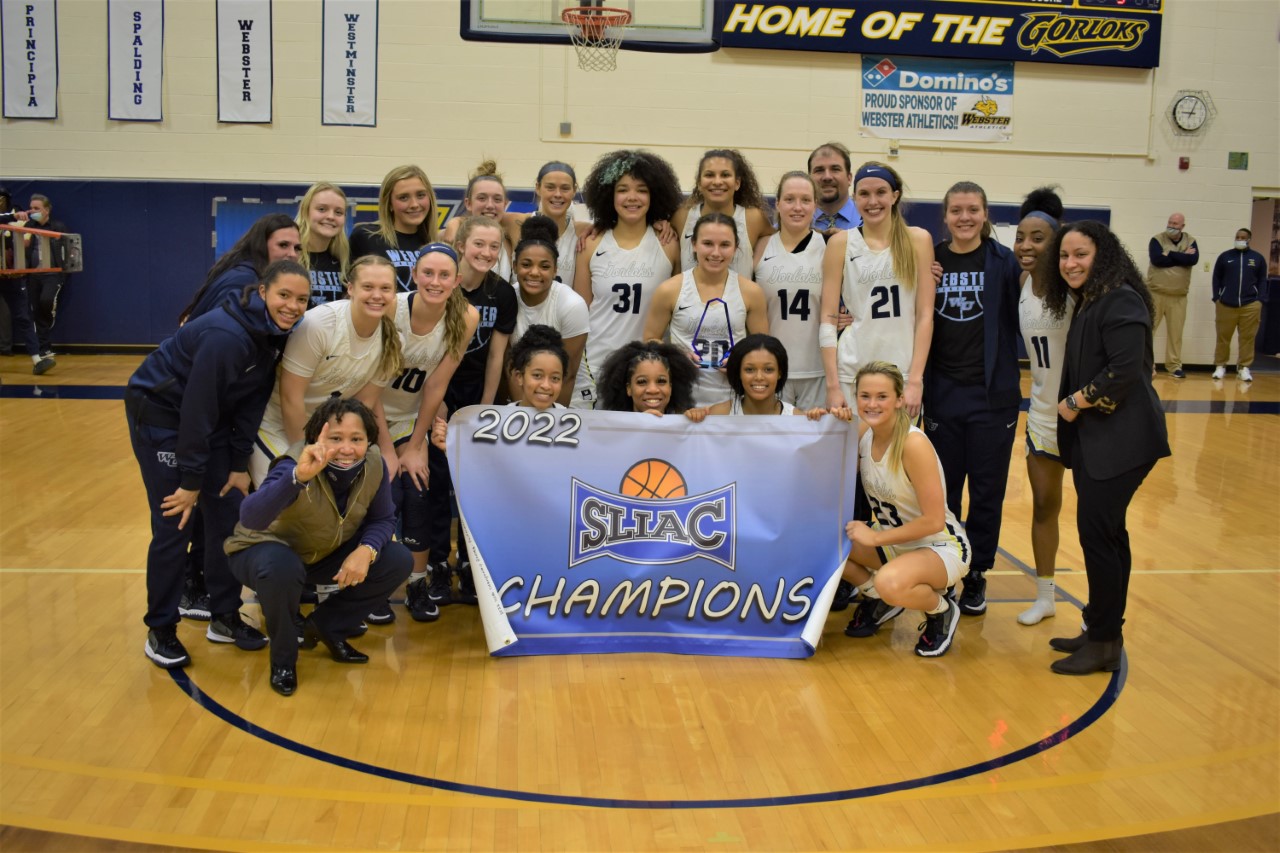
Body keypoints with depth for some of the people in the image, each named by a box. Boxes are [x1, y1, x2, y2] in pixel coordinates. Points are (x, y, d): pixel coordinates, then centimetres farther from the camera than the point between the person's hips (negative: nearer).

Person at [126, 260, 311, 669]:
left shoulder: (277, 334, -9)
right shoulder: (225, 336, -32)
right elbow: (196, 408, -29)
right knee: (174, 525, -6)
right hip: (159, 413, -7)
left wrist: (239, 464, -2)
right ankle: (160, 630, 10)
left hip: (212, 417, 8)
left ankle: (225, 617, 20)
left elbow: (253, 401, -1)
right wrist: (191, 480, -23)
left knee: (228, 516, 6)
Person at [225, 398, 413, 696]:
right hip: (267, 549, -5)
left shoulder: (374, 465, -19)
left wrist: (366, 550, -28)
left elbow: (382, 519, -5)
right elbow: (249, 518, -50)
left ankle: (326, 627, 8)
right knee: (282, 569, -39)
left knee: (398, 561, -11)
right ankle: (283, 657, -10)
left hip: (325, 555, 5)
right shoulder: (295, 464, -34)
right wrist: (299, 477, -65)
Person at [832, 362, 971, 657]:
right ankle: (878, 600, 12)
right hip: (892, 539, 7)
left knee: (891, 583, -37)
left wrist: (875, 537, -22)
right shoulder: (863, 430, -6)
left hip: (941, 546, -7)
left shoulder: (914, 444, -25)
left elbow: (933, 520, -24)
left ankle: (941, 611, -2)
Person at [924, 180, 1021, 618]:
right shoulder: (930, 260, 2)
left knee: (987, 491, 8)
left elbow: (1021, 319, -1)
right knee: (942, 491, 11)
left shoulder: (1003, 261, -2)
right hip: (943, 394, 2)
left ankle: (976, 576, 22)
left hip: (992, 394, -1)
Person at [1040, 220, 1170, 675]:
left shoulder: (1120, 301, -15)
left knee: (1096, 531, -8)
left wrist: (1077, 401, -13)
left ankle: (1104, 643, 2)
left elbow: (1125, 371, -23)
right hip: (1093, 438, 10)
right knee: (1106, 532, 13)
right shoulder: (1086, 303, 15)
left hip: (1121, 440, -9)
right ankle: (1103, 632, 21)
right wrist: (1071, 407, 4)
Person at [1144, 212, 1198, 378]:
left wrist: (1170, 254, -14)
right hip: (1155, 293, -2)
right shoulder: (1157, 239, -1)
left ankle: (1174, 365, 12)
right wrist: (1182, 256, -12)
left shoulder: (1190, 241, 6)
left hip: (1178, 296, 2)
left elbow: (1193, 260, -12)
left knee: (1175, 332, 4)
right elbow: (1157, 260, -19)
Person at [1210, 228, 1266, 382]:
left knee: (1247, 338, 1)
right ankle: (1220, 366, 13)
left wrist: (1259, 301, 0)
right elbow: (1216, 279, 8)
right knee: (1223, 337, 3)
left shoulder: (1258, 259, 7)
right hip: (1225, 305, 0)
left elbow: (1262, 282, 9)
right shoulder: (1224, 257, 7)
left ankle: (1243, 367, 9)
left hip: (1250, 306, 0)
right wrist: (1216, 298, 0)